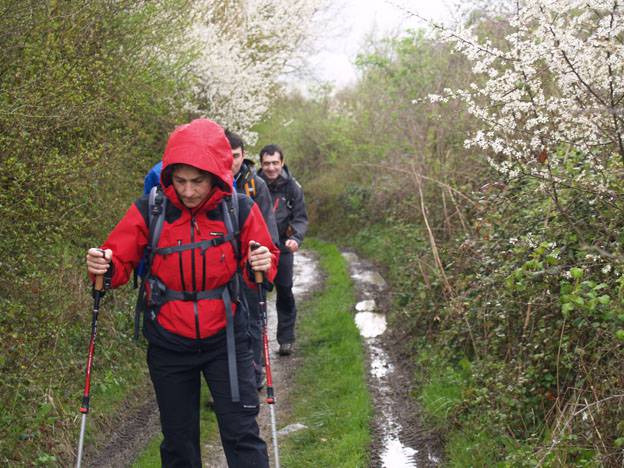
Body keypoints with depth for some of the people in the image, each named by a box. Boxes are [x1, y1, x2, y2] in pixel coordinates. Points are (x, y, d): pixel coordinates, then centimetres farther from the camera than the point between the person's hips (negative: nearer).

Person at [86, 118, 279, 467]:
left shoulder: (240, 210, -10)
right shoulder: (148, 212, -11)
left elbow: (256, 268, 1)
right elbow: (121, 262, -2)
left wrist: (262, 266, -22)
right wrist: (104, 268, -24)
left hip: (225, 339, -1)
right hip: (169, 343, 1)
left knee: (242, 434, -2)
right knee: (179, 439, 13)